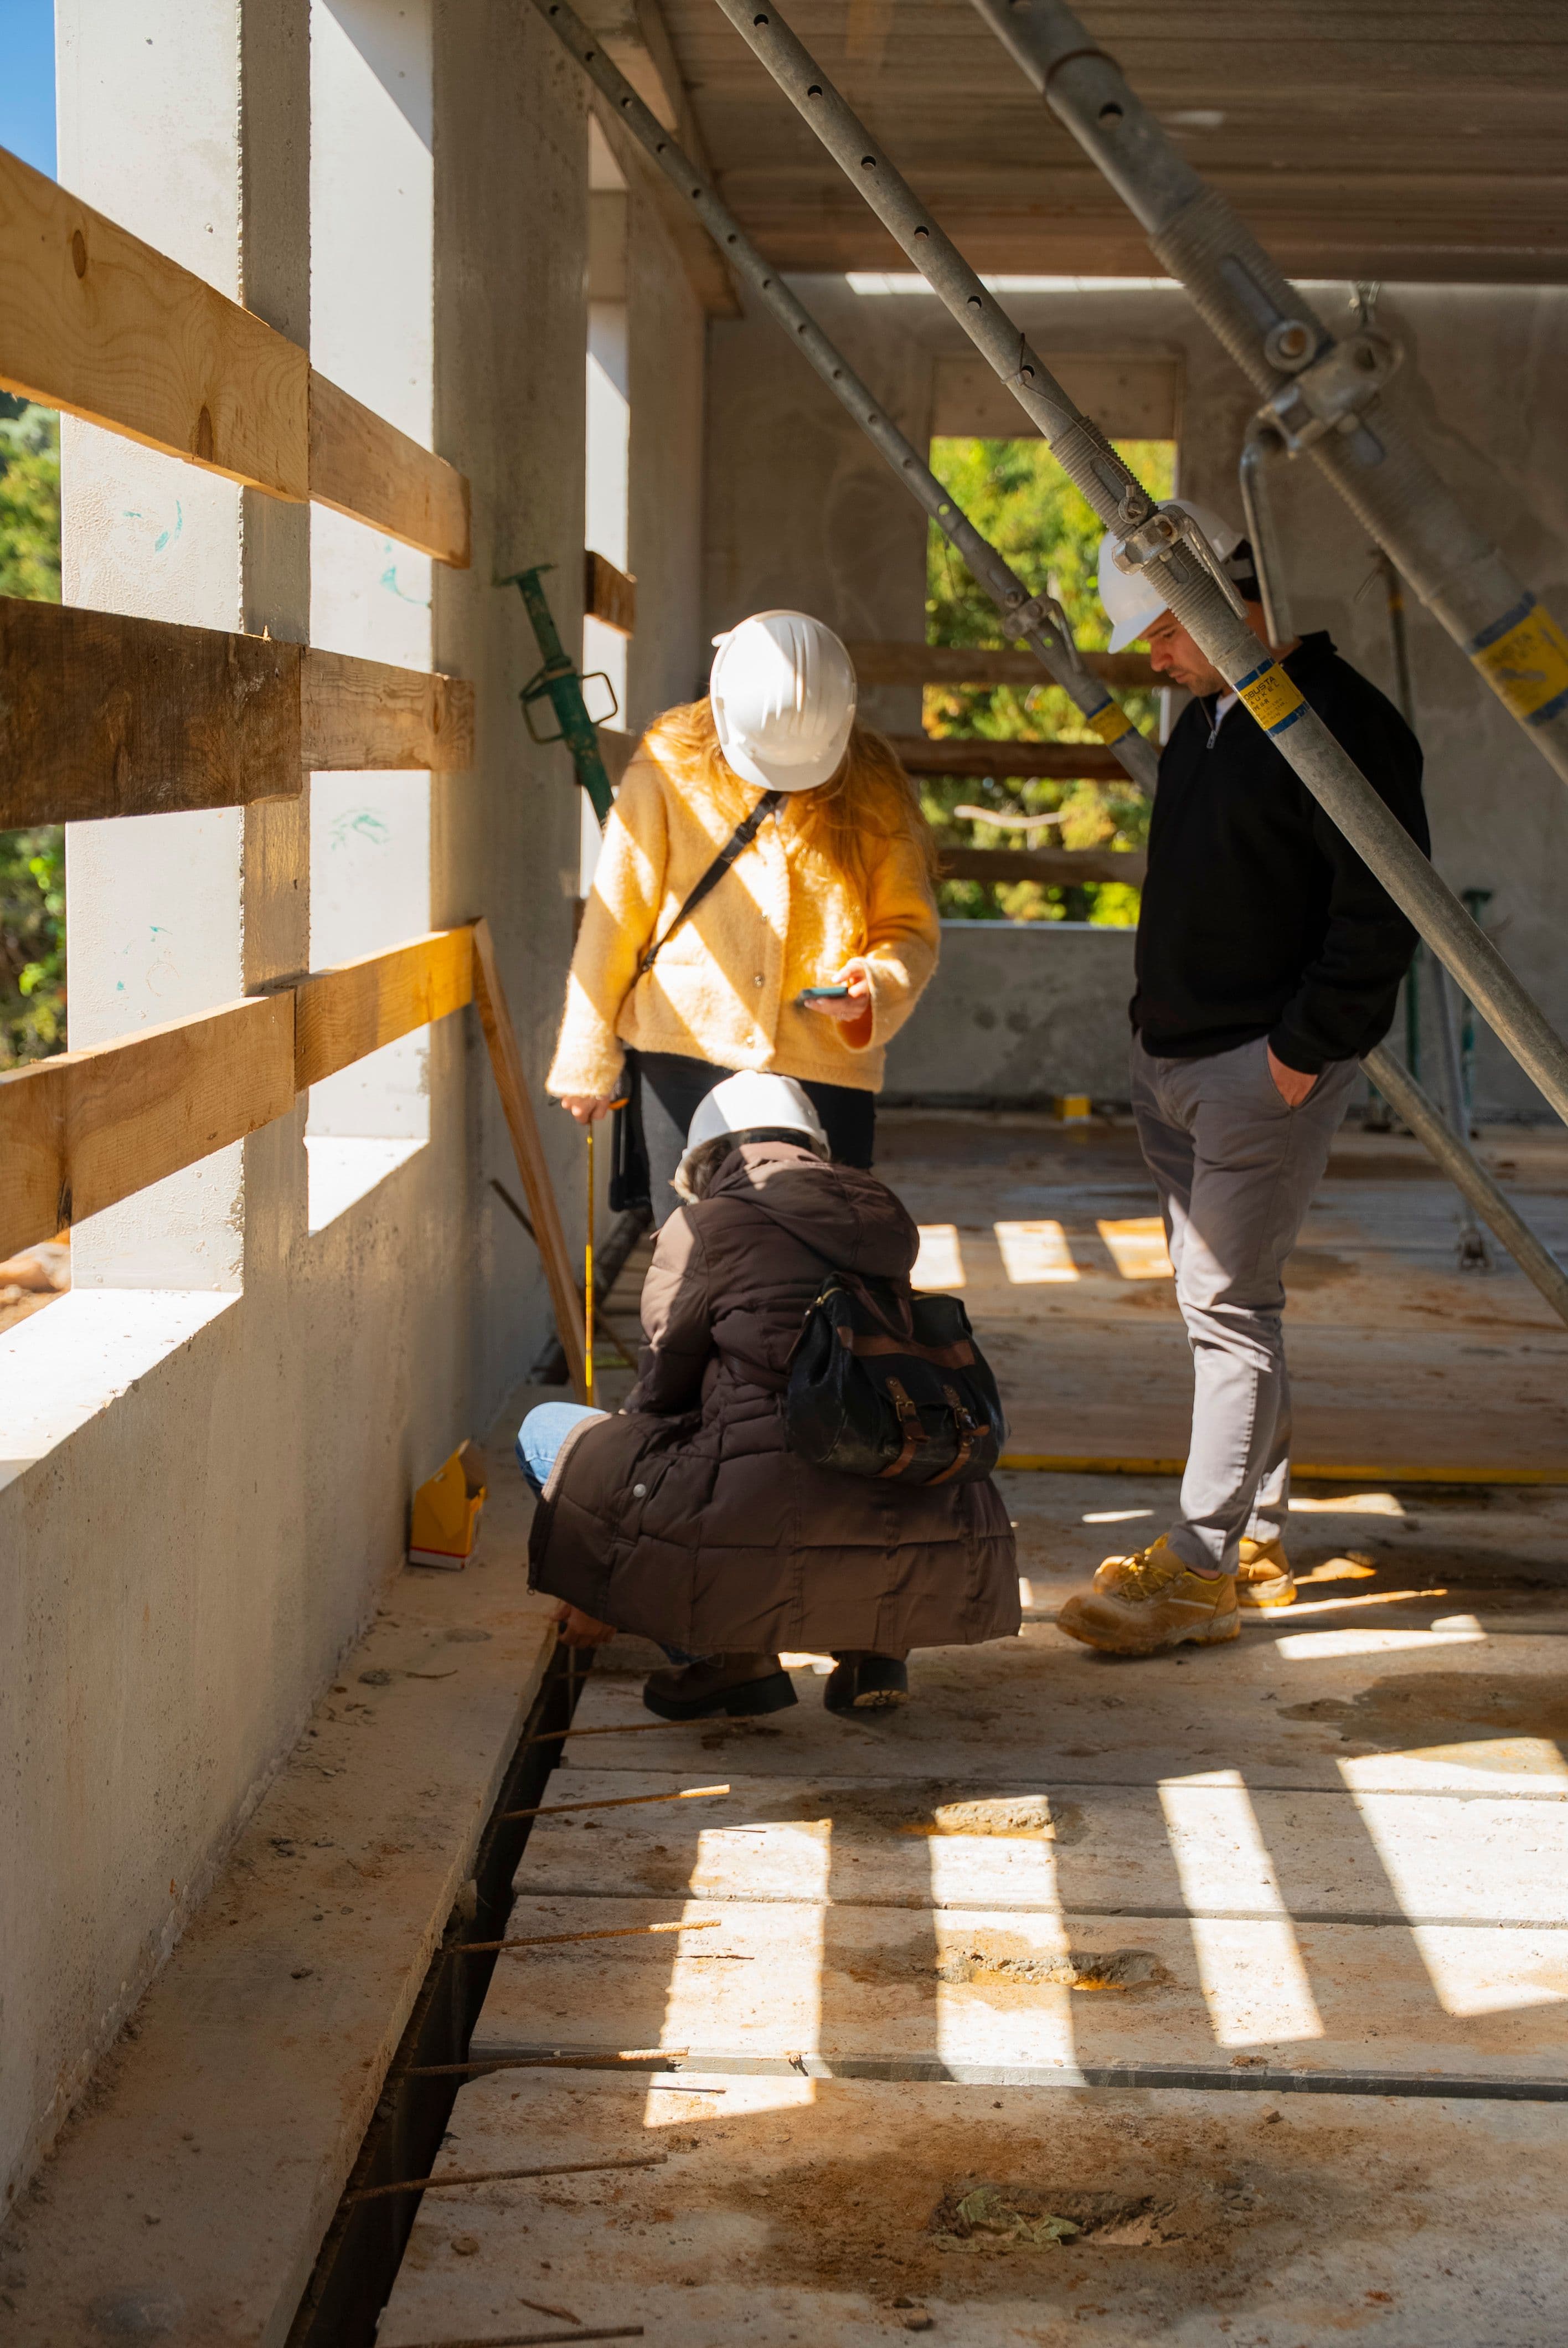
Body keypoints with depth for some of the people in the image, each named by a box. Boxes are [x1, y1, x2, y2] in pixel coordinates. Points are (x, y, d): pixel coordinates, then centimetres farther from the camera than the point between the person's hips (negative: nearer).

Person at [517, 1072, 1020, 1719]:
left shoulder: (704, 1226, 6)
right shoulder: (881, 1218, 21)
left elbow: (661, 1395, 13)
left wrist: (602, 1593, 28)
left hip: (765, 1516, -5)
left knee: (547, 1431, 16)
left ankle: (726, 1657, 4)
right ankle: (874, 1641, 14)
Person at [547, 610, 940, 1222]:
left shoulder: (872, 790, 3)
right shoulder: (671, 769, 0)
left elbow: (910, 929, 8)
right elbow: (615, 919, 5)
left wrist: (877, 982, -16)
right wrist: (587, 1060, 8)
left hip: (826, 1068, 0)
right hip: (683, 1060, 0)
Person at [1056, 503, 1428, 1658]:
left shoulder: (1343, 723, -14)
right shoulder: (1204, 721, 15)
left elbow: (1384, 910, -18)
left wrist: (1301, 1050, -18)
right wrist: (1159, 1023, 16)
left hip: (1268, 1072, -9)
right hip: (1176, 1062, 9)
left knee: (1229, 1306, -9)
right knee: (1226, 1304, 13)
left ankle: (1202, 1566, -5)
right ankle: (1257, 1540, 21)